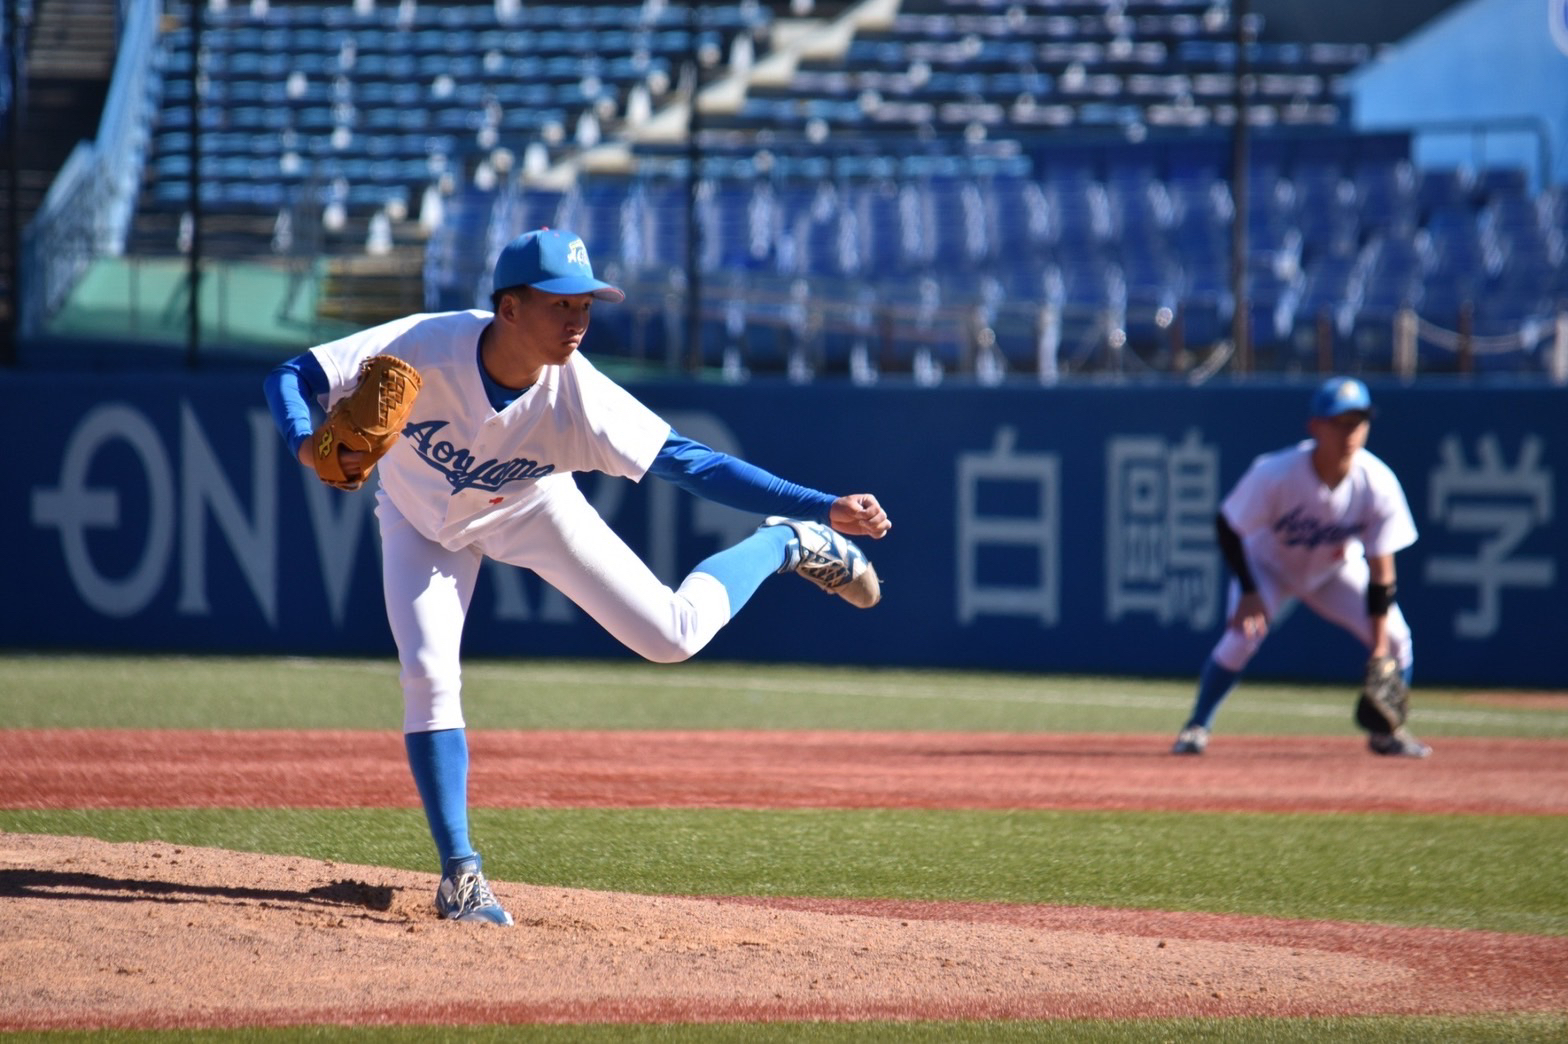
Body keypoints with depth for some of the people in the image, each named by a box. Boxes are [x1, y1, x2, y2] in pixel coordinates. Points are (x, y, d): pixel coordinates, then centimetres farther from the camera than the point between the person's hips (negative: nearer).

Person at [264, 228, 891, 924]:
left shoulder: (577, 395, -35)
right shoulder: (422, 348, -38)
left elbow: (691, 463, -36)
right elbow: (291, 377, -31)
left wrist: (825, 510, -44)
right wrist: (307, 445, -53)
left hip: (530, 512, 0)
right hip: (424, 520, 0)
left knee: (673, 635, -5)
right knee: (428, 673, -18)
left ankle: (786, 545, 26)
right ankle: (459, 873, -4)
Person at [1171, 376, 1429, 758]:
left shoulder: (1378, 483, -29)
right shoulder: (1276, 474, -36)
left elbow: (1380, 572, -23)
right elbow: (1227, 526, -22)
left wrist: (1380, 650, -24)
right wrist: (1248, 593, -28)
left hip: (1336, 569, 3)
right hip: (1269, 564, -3)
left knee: (1395, 637, -11)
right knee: (1243, 636, -25)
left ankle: (1387, 730, 12)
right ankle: (1196, 727, -7)